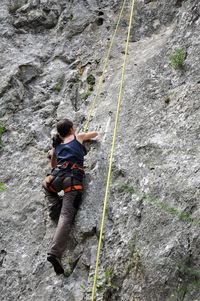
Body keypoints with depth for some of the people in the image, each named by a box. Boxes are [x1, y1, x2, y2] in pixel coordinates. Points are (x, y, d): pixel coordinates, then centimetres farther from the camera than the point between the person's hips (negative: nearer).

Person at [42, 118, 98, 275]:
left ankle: (55, 207, 15)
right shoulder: (78, 137, 19)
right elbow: (95, 133, 39)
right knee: (66, 216, -14)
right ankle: (55, 253, -29)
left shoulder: (56, 145, 27)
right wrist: (84, 137, 56)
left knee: (46, 185, 40)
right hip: (74, 178, -3)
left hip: (57, 175, 3)